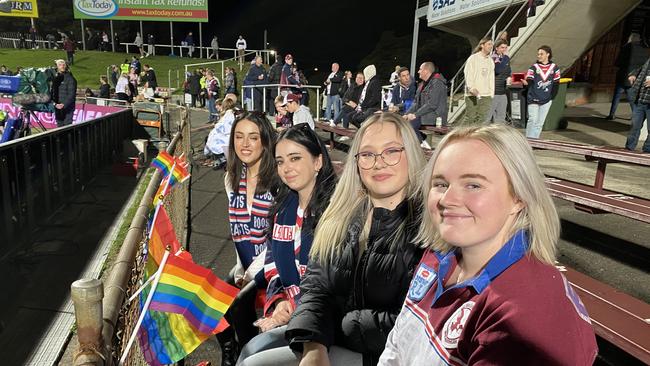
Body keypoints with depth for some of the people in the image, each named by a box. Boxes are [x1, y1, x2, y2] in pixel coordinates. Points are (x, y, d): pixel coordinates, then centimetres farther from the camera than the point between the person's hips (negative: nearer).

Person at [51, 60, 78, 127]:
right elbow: (52, 92, 10)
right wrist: (55, 103, -7)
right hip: (57, 108, 6)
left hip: (67, 108, -5)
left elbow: (71, 94, -10)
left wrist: (64, 105, -20)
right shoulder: (55, 78, 12)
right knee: (59, 125, 10)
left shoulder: (70, 78, -5)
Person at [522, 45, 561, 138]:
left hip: (546, 100, 2)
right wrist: (526, 82, -32)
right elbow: (529, 81, -9)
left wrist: (552, 96, 1)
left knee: (540, 123, 5)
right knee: (533, 120, -12)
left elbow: (556, 84, 9)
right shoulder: (534, 67, 1)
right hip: (533, 99, -2)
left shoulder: (554, 68, 5)